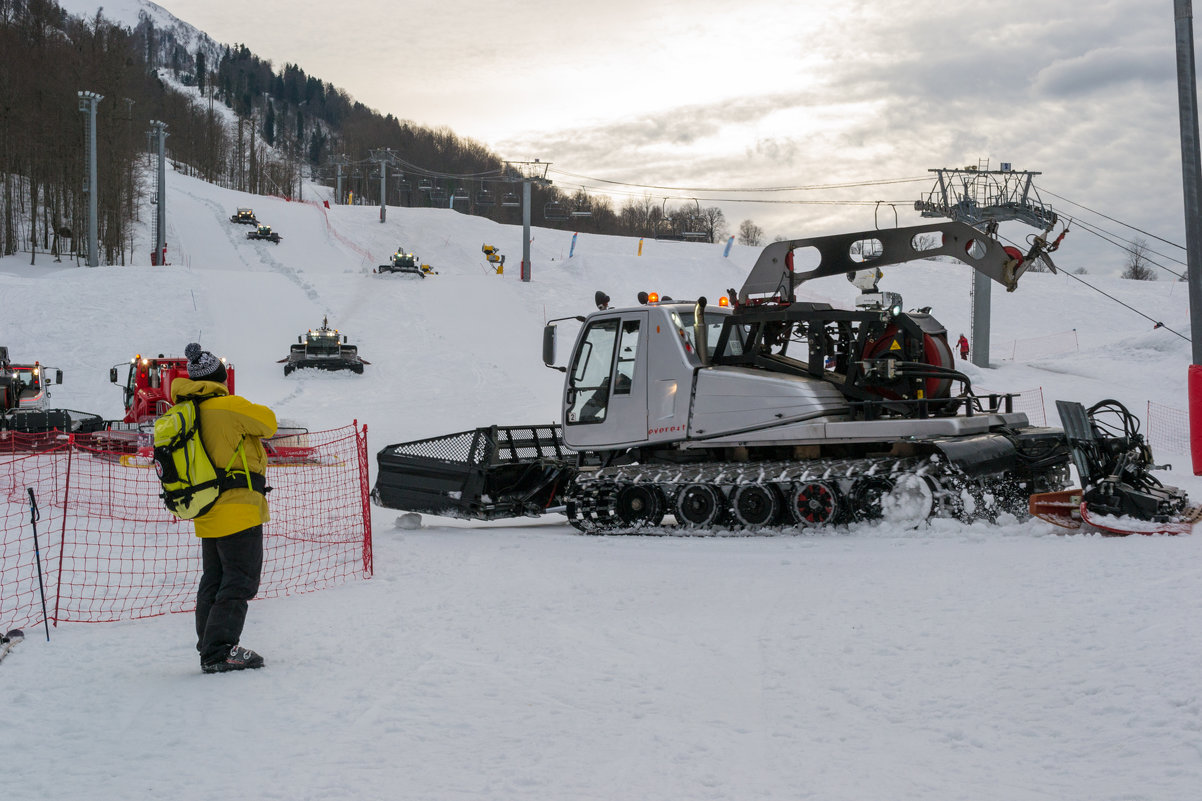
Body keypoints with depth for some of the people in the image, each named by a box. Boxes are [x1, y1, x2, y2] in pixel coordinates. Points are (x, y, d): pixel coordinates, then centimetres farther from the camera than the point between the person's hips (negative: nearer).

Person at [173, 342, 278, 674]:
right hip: (238, 509, -8)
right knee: (239, 581, -6)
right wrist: (250, 412, 17)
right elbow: (268, 422, 1)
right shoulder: (228, 407, -13)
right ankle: (219, 652, -12)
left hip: (206, 514, 8)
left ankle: (209, 649, 18)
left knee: (213, 582, 16)